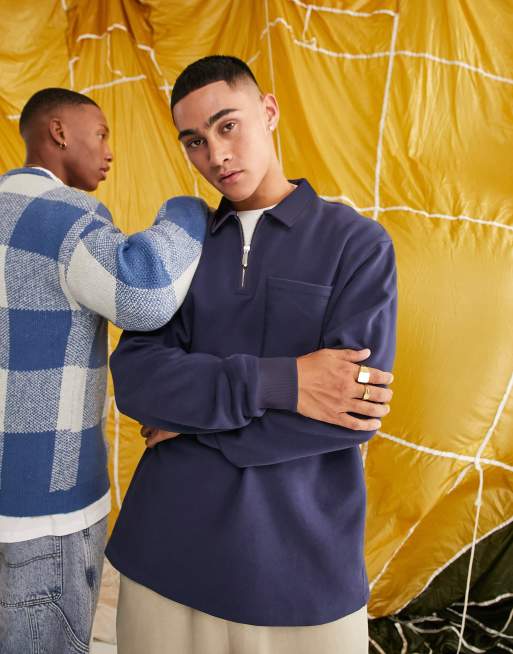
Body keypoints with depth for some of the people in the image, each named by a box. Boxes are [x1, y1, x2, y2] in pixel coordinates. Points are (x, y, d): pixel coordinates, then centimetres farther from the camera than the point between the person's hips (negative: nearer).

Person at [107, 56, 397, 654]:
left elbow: (355, 412, -16)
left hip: (300, 557, -2)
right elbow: (135, 380, -7)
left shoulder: (358, 243, -5)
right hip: (167, 549, 3)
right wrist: (278, 382, -21)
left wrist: (189, 423, -11)